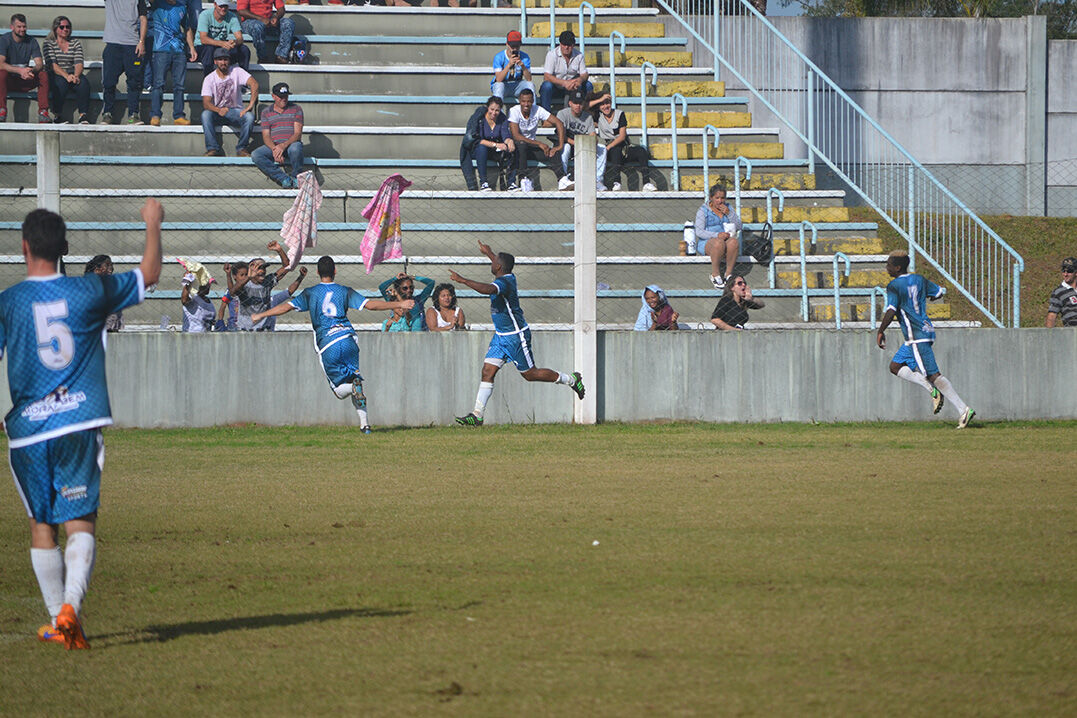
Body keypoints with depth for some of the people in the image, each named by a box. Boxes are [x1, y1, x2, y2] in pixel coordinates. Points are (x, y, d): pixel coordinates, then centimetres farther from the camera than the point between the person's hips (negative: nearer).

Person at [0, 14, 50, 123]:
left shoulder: (31, 42, 1)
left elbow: (40, 64, -7)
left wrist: (31, 70, -32)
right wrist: (20, 70, -37)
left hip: (25, 81, 3)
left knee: (44, 75, -22)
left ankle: (43, 112, -25)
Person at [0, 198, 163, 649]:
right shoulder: (90, 292, 1)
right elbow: (149, 274, 15)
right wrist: (153, 226, 31)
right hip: (79, 425, 0)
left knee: (42, 525, 13)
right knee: (80, 521, -2)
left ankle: (57, 620, 17)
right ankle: (70, 605, -24)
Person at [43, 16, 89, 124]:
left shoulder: (75, 43, 13)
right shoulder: (49, 43, 3)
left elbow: (79, 63, 0)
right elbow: (52, 64, -11)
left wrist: (76, 76, -22)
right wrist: (66, 76, -26)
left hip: (72, 75, 3)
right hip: (54, 76, -3)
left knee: (84, 82, -29)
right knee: (61, 83, -36)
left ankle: (83, 115, -30)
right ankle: (57, 115, -25)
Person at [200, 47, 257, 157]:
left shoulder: (237, 72, -5)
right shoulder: (209, 79, -5)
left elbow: (254, 84, -19)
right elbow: (206, 103, -15)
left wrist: (250, 106, -32)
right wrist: (219, 110, -37)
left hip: (236, 112, 0)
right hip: (217, 114, 0)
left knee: (249, 117, -31)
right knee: (205, 114, -32)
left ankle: (241, 148, -13)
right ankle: (213, 149, -27)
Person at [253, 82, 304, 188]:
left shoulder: (296, 109, 8)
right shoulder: (266, 113, 13)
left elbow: (298, 134, -3)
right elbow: (266, 136, 3)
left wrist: (284, 145, -21)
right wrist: (274, 149, -20)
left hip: (291, 144, -2)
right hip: (273, 146, 2)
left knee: (295, 147, -40)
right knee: (255, 155, -28)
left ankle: (296, 177, -15)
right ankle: (284, 178, -29)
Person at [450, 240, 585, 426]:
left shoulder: (503, 282, -24)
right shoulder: (509, 277, 4)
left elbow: (488, 289, -47)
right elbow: (502, 265, 31)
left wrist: (462, 280, -44)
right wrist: (489, 253, 45)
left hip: (516, 337, -9)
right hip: (501, 336, 9)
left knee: (530, 374, 4)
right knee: (487, 372, 1)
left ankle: (570, 379, 22)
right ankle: (477, 415, -2)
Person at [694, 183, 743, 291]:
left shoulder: (729, 209, 16)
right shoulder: (703, 211, 4)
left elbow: (739, 226, 9)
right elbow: (699, 232, -6)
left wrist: (728, 214, -6)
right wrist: (717, 235, -21)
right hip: (707, 243, -3)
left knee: (734, 241, -35)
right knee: (719, 242, -39)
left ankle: (728, 273, -27)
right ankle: (715, 274, -27)